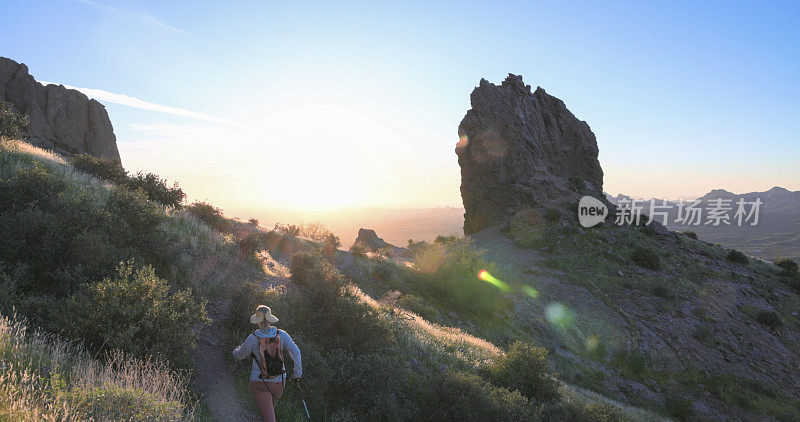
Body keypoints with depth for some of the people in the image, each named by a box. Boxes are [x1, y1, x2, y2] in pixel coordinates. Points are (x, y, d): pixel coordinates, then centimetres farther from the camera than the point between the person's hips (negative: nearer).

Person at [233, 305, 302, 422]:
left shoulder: (253, 339, -13)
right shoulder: (281, 334, -5)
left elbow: (240, 355, 2)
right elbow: (295, 352, -10)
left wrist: (236, 350, 27)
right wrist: (297, 372, 1)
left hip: (259, 383, -4)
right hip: (278, 381, 4)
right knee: (270, 408, 30)